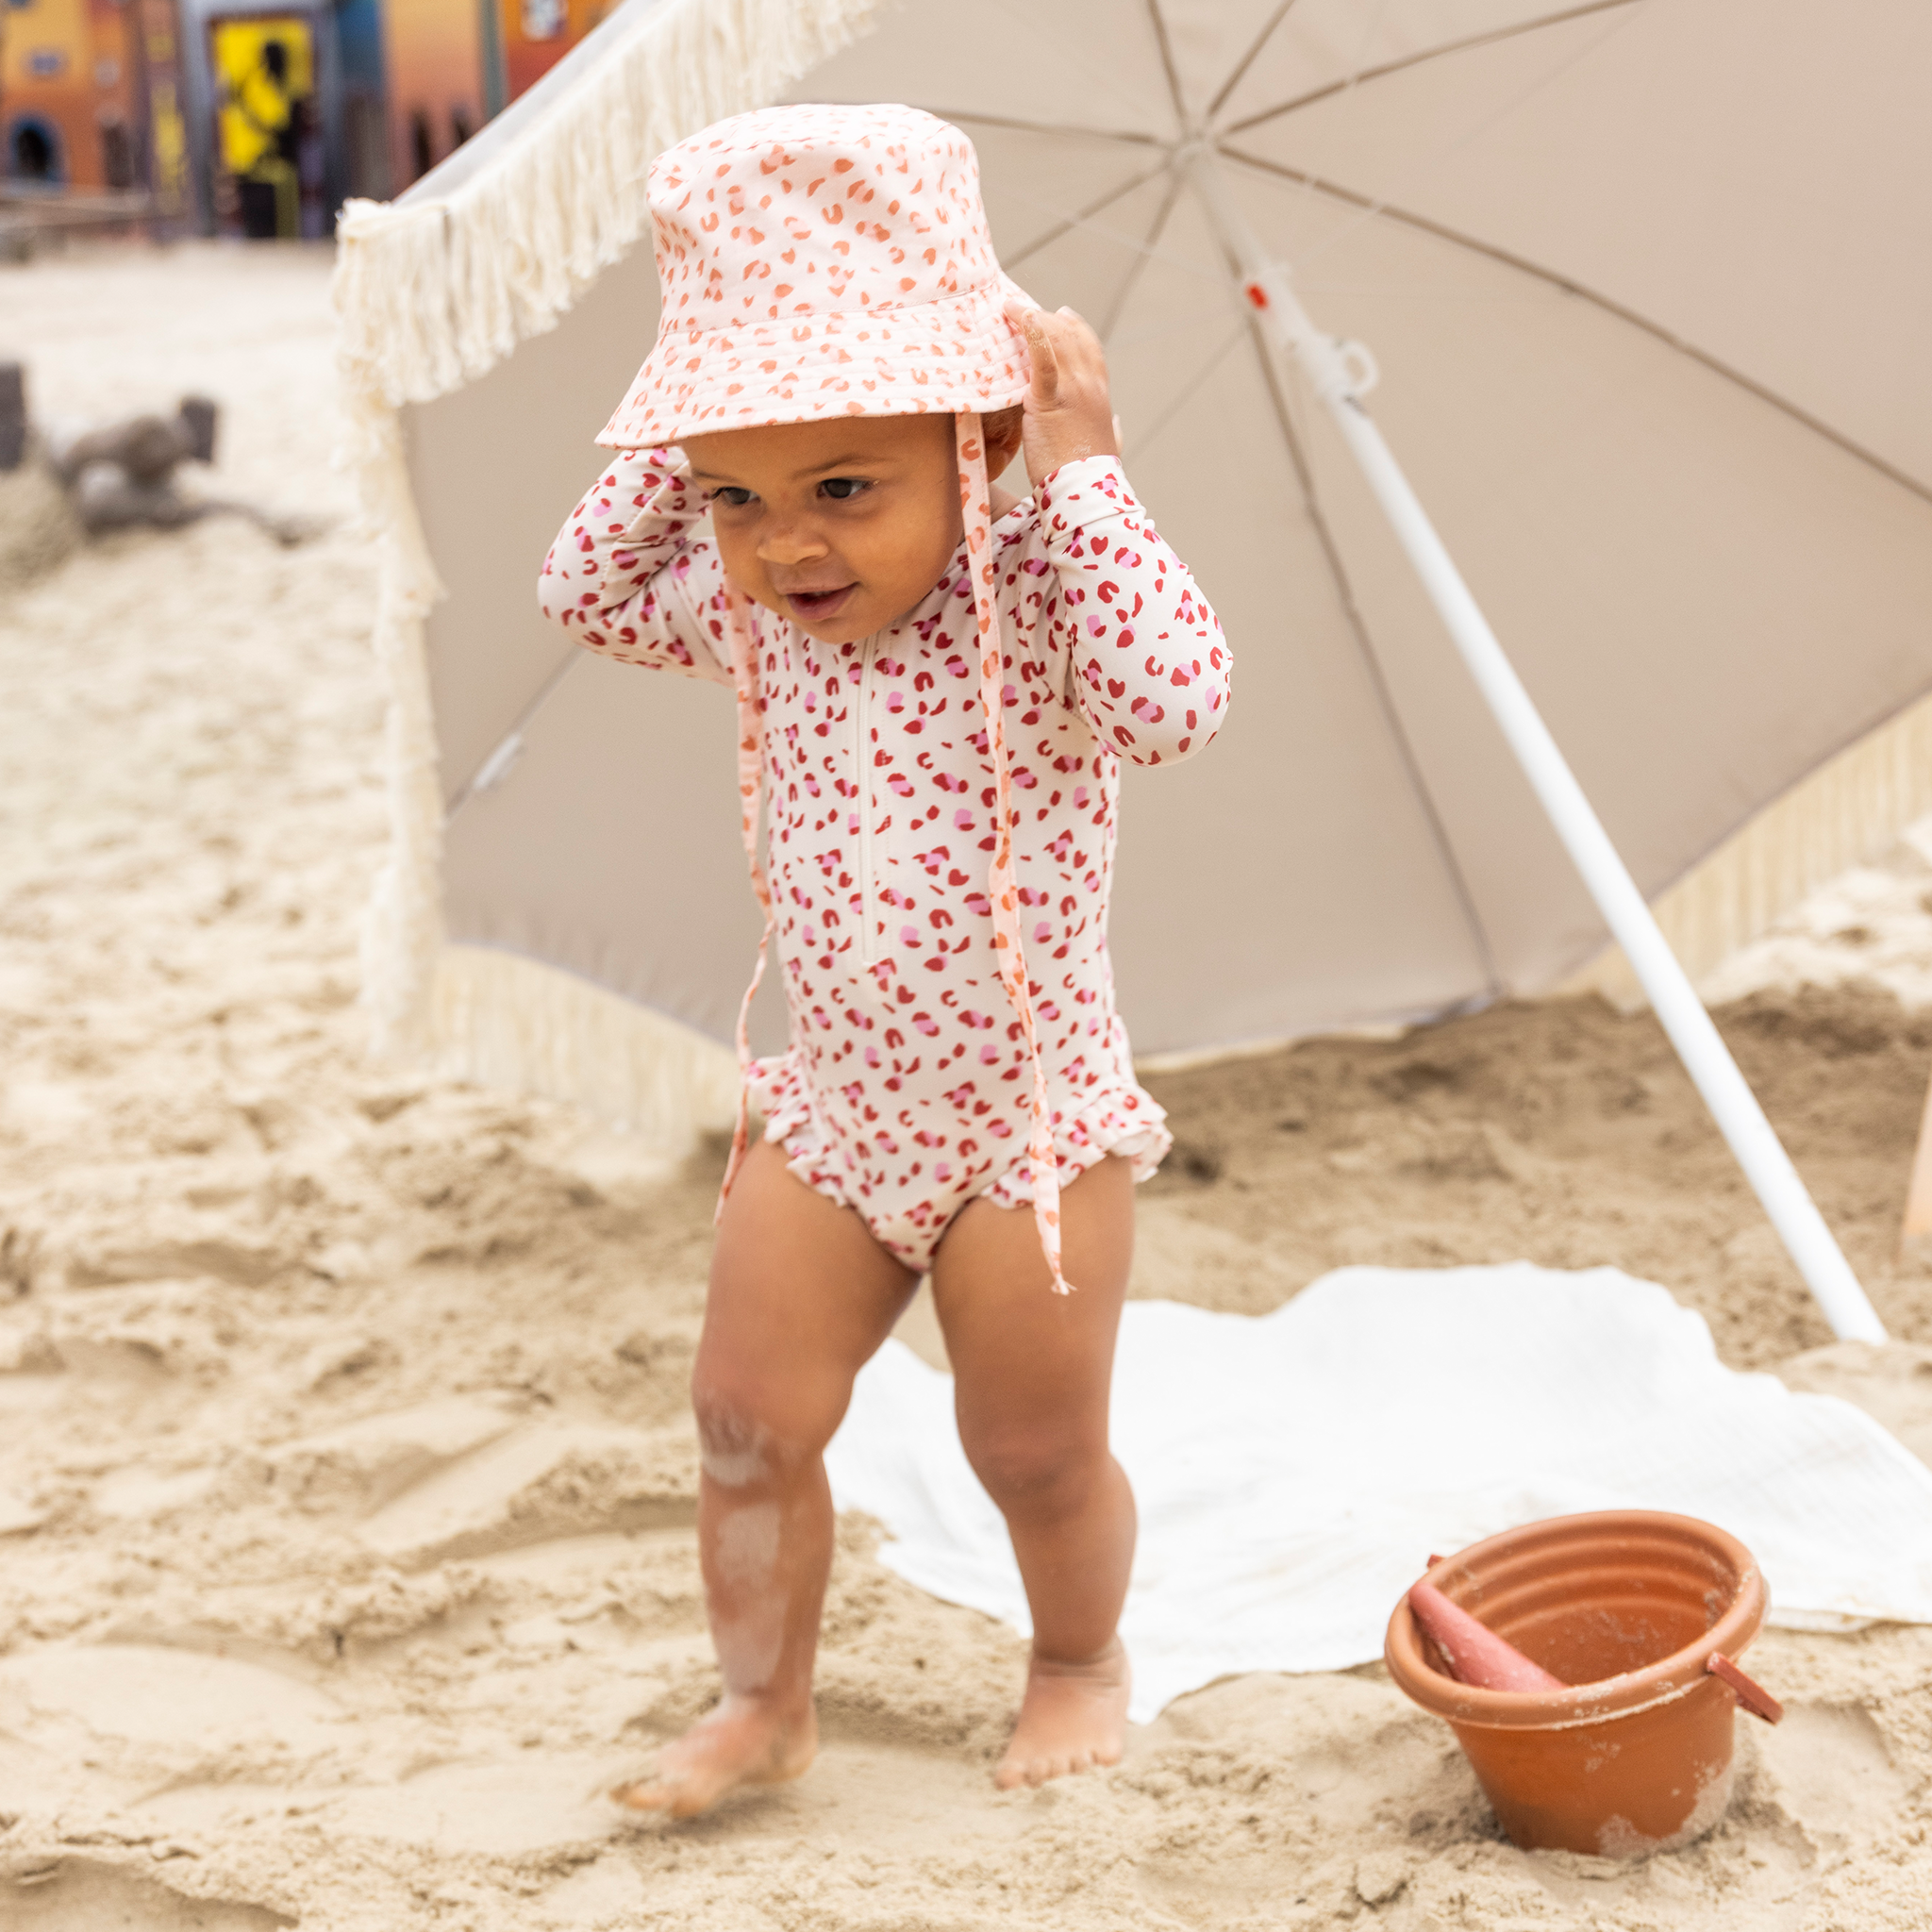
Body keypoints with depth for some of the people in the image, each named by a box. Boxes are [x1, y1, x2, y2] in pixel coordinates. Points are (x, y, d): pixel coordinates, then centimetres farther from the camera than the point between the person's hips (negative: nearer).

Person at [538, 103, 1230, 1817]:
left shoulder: (1038, 600, -20)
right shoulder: (758, 618, -3)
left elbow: (1179, 699, -39)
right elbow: (586, 589, 8)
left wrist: (1083, 470, -35)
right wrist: (701, 438, -4)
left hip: (1034, 1123, -5)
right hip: (831, 1113, 5)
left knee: (1040, 1450, 11)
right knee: (749, 1416, 9)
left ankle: (1082, 1663, 39)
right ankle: (763, 1701, 29)